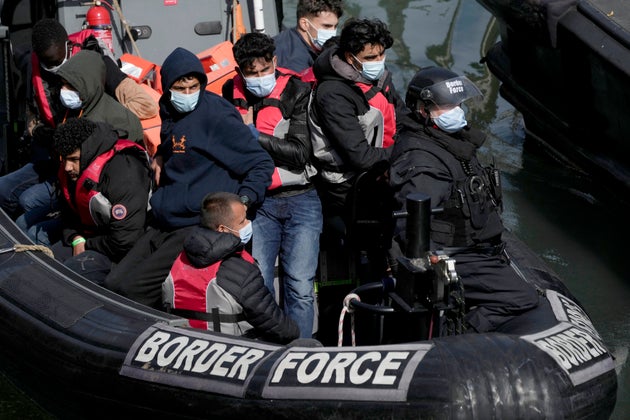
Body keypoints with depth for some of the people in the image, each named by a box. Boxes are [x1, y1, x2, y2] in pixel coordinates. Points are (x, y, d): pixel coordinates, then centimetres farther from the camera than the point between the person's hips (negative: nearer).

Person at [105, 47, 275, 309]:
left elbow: (261, 162, -11)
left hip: (198, 226, -9)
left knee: (132, 288, -18)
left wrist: (243, 201, -25)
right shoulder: (170, 112, 11)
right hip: (164, 224, 9)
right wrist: (161, 156, 13)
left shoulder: (215, 115, -13)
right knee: (114, 283, 4)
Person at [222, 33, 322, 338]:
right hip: (257, 202, 2)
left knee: (299, 287, -7)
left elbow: (300, 152, -13)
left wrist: (254, 136, -16)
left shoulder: (297, 92, -4)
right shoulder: (232, 95, 6)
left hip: (300, 201, -2)